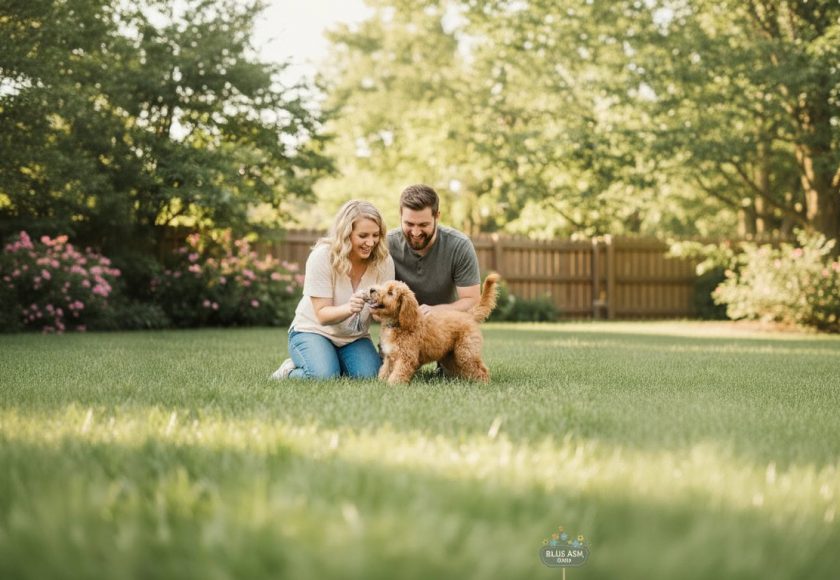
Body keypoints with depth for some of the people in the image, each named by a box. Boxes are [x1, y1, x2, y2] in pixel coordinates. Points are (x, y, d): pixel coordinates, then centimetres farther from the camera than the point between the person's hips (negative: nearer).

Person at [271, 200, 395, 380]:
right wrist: (348, 309, -43)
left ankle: (336, 365, 9)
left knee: (370, 376, -24)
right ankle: (290, 370, 4)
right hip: (313, 331, -3)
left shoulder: (384, 262, -12)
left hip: (354, 337, 3)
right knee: (324, 377, -29)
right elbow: (322, 315, -21)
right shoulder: (322, 257, -21)